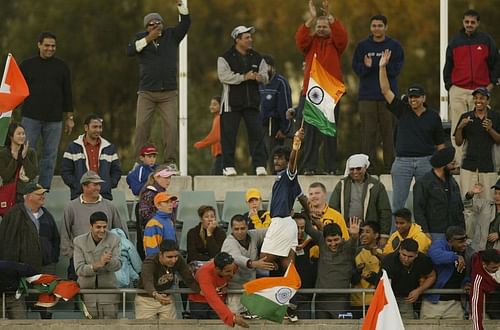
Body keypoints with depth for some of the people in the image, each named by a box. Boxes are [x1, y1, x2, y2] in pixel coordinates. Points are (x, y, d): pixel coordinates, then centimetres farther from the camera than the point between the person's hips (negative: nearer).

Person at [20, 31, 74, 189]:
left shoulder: (61, 67, 10)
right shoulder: (27, 65, 6)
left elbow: (67, 93, 12)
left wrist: (69, 117, 9)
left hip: (54, 119, 1)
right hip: (31, 117, -1)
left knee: (50, 155, 2)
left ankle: (45, 189, 7)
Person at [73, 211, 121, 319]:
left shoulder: (114, 240, -1)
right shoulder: (79, 241, -4)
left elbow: (118, 265, -10)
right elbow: (79, 269, -12)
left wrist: (108, 261, -35)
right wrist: (97, 265, -30)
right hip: (86, 292, 0)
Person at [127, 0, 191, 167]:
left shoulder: (171, 35, 8)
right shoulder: (141, 37, 8)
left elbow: (186, 23, -3)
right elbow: (130, 51, -8)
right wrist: (148, 39, -14)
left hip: (169, 92, 0)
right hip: (146, 92, 0)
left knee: (171, 126, -8)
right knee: (141, 126, -6)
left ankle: (171, 161, -6)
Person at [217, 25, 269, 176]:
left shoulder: (257, 58, 12)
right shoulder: (225, 58, -3)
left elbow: (265, 77, 10)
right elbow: (224, 76, -16)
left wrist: (259, 77, -14)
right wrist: (244, 77, -19)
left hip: (252, 101, 4)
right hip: (232, 102, -4)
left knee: (256, 132, -2)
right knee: (229, 134, -3)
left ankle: (260, 165, 1)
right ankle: (228, 166, 3)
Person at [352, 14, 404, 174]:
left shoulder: (395, 46, 6)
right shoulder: (362, 46, 9)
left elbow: (396, 69, -4)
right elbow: (356, 68, 2)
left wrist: (373, 65, -16)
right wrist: (366, 66, -19)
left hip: (388, 96, -1)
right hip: (367, 96, 1)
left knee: (389, 131, -2)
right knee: (368, 132, -3)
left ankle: (390, 166, 2)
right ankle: (368, 165, -2)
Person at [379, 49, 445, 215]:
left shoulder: (433, 117, 4)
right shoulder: (402, 111, 6)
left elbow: (440, 144, 8)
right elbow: (385, 91, 0)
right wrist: (382, 67, -8)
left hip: (425, 162, -1)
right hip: (402, 162, 1)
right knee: (398, 202, 0)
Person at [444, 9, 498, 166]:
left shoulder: (486, 40, 6)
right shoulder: (455, 41, 9)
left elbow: (495, 62, 11)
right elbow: (448, 66, 13)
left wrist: (492, 83, 4)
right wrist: (449, 85, 7)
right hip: (458, 91, 1)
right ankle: (458, 162, -3)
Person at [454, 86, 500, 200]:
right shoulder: (465, 117, 8)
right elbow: (458, 142, 8)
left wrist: (490, 130, -14)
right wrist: (460, 127, -9)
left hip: (488, 166, -1)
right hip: (469, 166, 1)